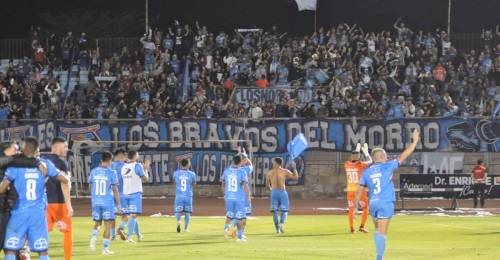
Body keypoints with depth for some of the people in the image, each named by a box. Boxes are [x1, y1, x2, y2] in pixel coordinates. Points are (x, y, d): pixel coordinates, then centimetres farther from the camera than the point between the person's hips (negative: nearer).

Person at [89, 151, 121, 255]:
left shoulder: (94, 171, 3)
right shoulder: (111, 172, -8)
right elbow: (115, 190, -8)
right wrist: (118, 204, 0)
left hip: (96, 202, 4)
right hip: (108, 202, -4)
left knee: (97, 222, 19)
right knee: (107, 224, 4)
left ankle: (93, 237, -9)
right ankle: (105, 248, 2)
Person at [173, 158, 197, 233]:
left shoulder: (176, 173, -3)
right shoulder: (191, 174, -5)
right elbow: (194, 184, 10)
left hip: (179, 196, 0)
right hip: (188, 196, 0)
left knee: (178, 211, 4)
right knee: (187, 212, 14)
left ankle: (178, 221, -25)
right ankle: (186, 228, 16)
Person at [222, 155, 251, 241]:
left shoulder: (226, 171, 3)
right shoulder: (242, 172, -10)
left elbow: (223, 184, 13)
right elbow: (245, 185, -17)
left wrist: (225, 194, 28)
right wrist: (248, 196, -5)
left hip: (228, 198, 3)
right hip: (239, 198, -3)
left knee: (229, 215, 15)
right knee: (240, 217, 7)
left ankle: (226, 227, -15)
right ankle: (240, 236, 9)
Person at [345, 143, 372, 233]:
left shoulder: (347, 165, -1)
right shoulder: (360, 165, -13)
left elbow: (352, 161, 24)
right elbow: (370, 161, 7)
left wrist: (357, 150, 34)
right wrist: (366, 152, 20)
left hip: (350, 190, 4)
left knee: (351, 209, 11)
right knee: (365, 208, 10)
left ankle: (352, 228, 10)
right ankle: (362, 226, -1)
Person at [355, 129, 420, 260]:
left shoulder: (366, 172, 7)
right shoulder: (387, 166, -4)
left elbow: (359, 191, 7)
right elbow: (403, 156, -2)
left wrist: (356, 207, 15)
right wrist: (415, 141, 6)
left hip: (373, 204, 4)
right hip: (386, 203, -4)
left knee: (377, 230, 21)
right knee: (382, 233, -6)